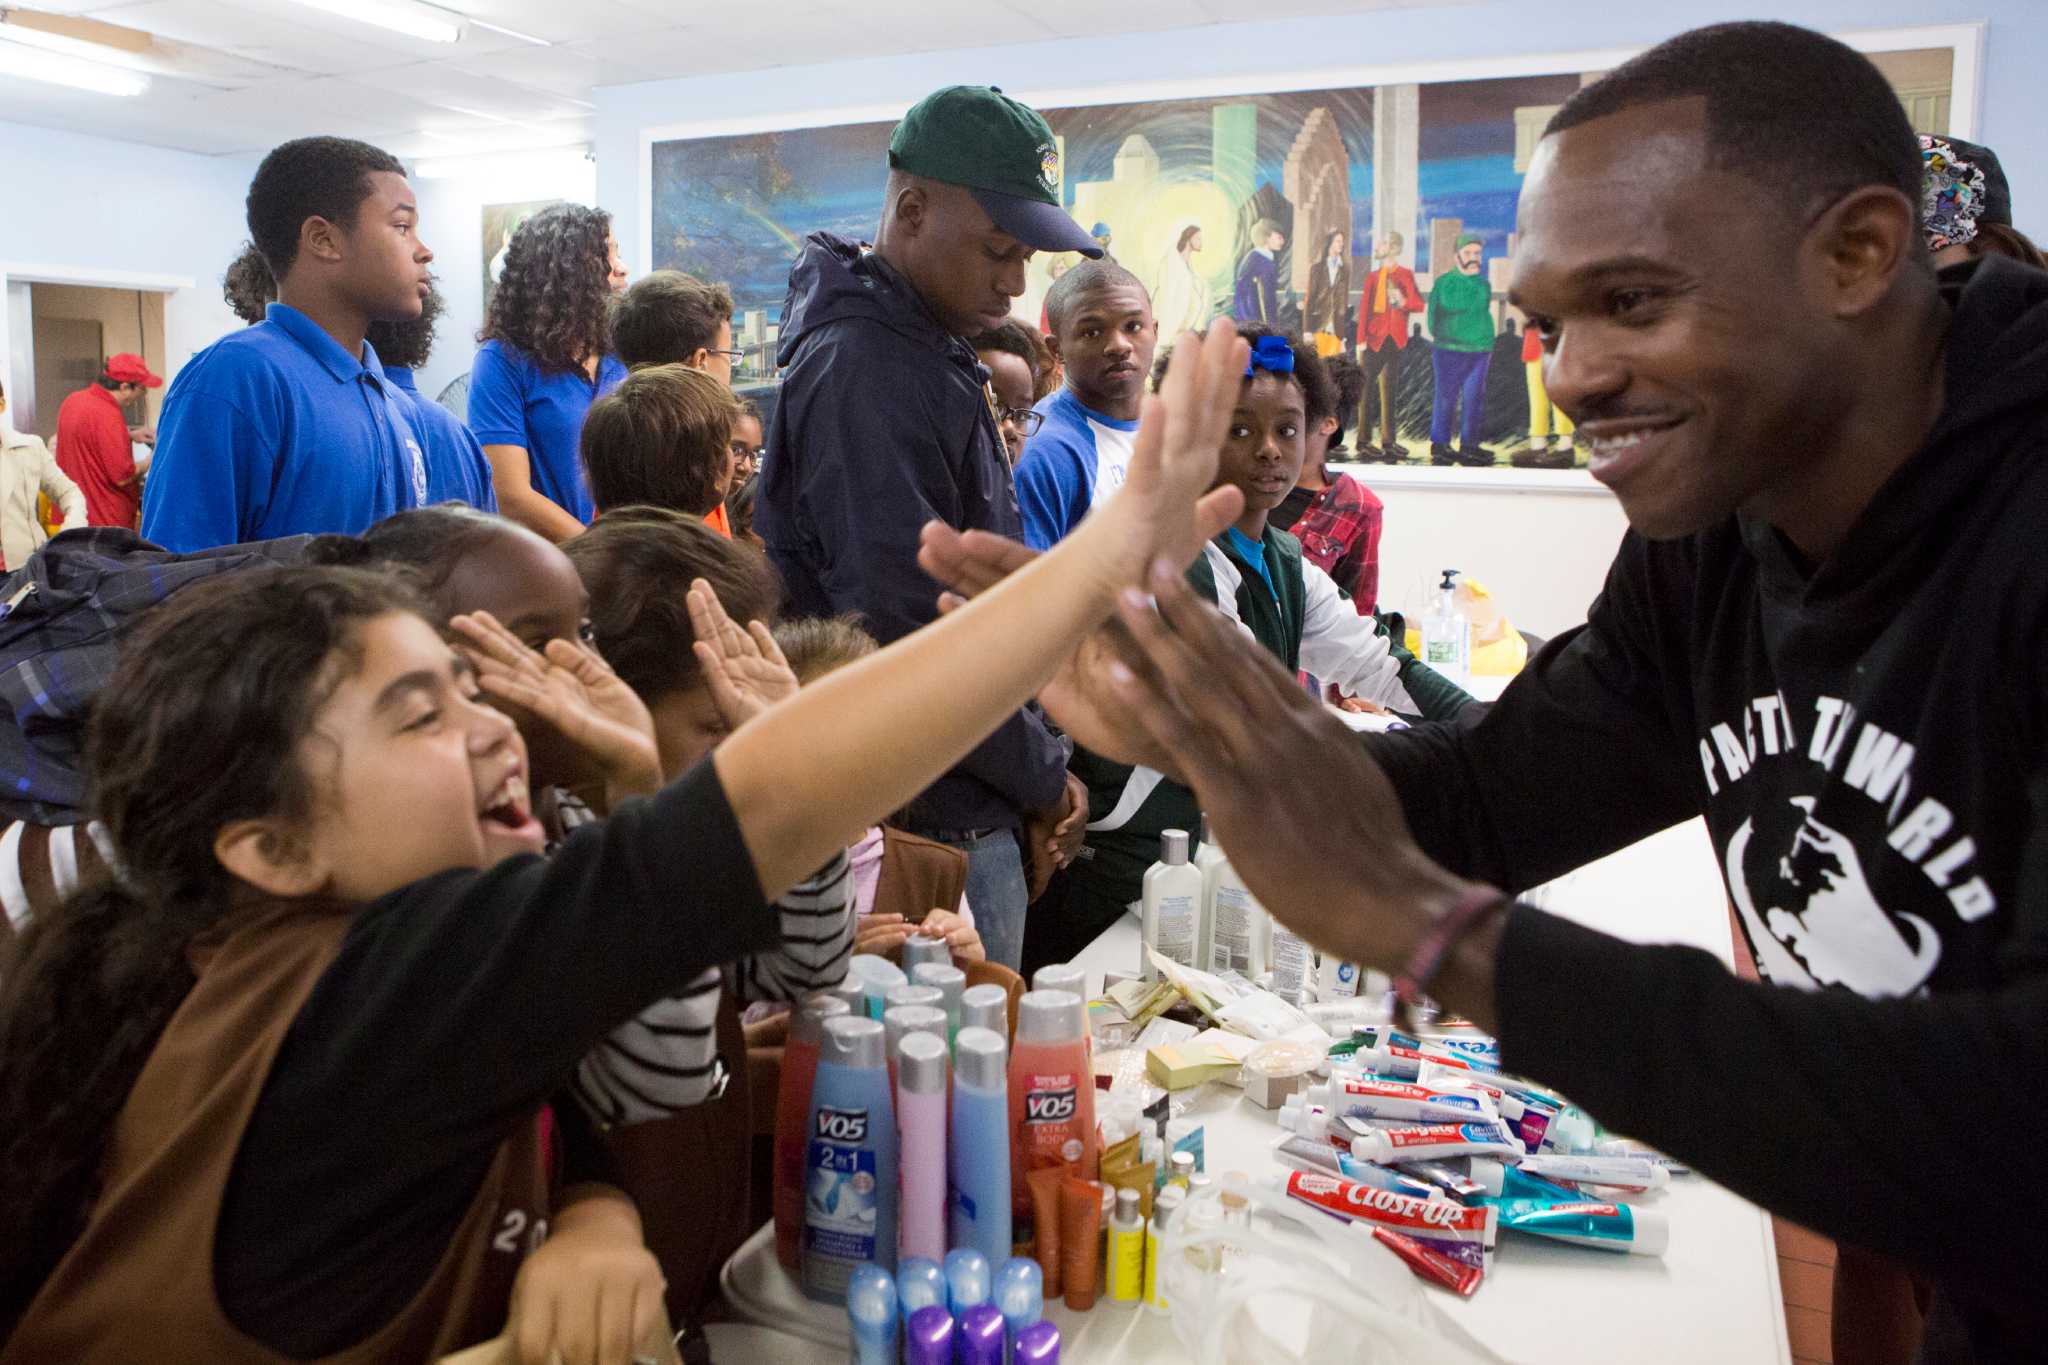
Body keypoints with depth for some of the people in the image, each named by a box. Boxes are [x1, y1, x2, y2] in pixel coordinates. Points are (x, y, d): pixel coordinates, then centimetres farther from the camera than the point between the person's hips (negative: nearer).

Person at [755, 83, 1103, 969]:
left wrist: (1034, 769, 13)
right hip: (932, 821, -9)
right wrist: (1043, 777, -11)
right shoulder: (865, 374, -20)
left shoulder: (930, 351, 12)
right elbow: (908, 637, -25)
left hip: (970, 807, 9)